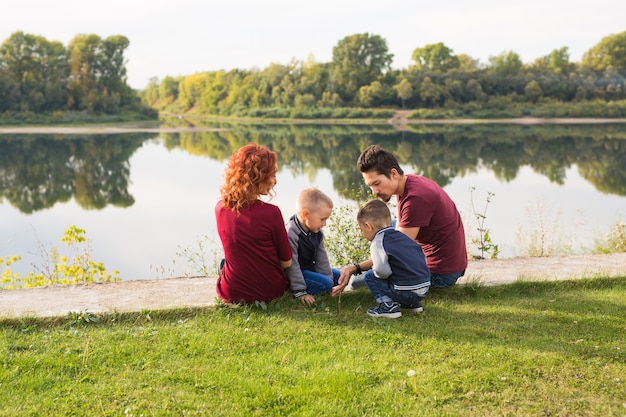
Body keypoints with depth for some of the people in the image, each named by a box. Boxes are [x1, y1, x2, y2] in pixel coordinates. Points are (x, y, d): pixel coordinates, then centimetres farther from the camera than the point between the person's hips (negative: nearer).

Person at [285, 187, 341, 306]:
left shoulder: (317, 232, -2)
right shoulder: (290, 234, -30)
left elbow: (322, 257, 5)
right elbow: (292, 265, -28)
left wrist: (329, 278, 2)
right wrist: (300, 292, -26)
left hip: (310, 268, 9)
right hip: (295, 273, -9)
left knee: (338, 276, 11)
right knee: (325, 284, -23)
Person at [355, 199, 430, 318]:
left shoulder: (378, 243, -9)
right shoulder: (402, 236, 16)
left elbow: (382, 270, -25)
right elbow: (423, 258, 19)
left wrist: (374, 270, 0)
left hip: (405, 292, -8)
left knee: (370, 276, 5)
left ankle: (388, 305, -5)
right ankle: (413, 304, 22)